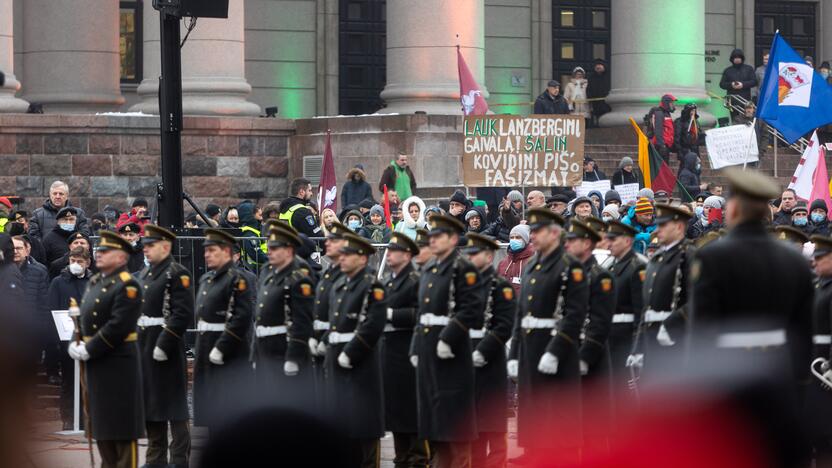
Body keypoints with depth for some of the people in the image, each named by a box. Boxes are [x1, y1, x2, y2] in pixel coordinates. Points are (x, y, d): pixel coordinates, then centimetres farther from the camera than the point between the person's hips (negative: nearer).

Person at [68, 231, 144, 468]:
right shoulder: (95, 282, 15)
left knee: (122, 422, -4)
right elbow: (85, 318, 19)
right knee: (101, 421, 14)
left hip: (117, 362, -9)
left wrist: (89, 350, -18)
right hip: (96, 363, 9)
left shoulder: (127, 286, -13)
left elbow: (118, 326, -21)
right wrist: (76, 344, 2)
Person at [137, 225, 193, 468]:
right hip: (144, 347, 9)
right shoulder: (145, 274, 15)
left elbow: (183, 315, -18)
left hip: (165, 349, -9)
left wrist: (163, 345, -21)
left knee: (173, 406, -4)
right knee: (149, 404, 12)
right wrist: (134, 343, 14)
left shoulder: (177, 274, -11)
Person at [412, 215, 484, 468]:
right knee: (434, 417, 11)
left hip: (451, 352, -8)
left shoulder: (463, 269, -9)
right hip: (428, 350, 8)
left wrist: (447, 339, -21)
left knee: (454, 417, -6)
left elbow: (471, 311, -17)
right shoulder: (428, 271, 16)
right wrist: (416, 348, 16)